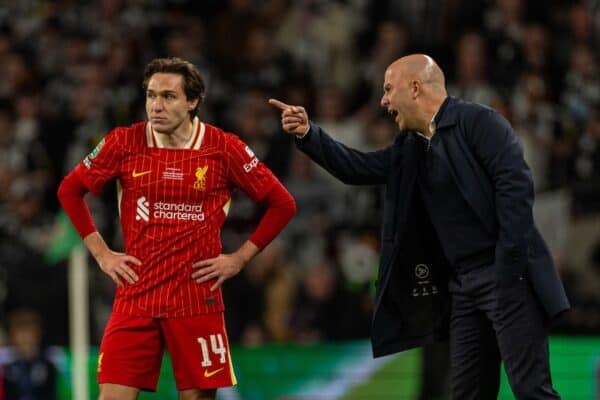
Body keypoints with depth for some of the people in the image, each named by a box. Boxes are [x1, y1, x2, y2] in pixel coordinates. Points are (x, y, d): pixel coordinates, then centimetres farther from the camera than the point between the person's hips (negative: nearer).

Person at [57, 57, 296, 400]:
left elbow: (282, 204, 6)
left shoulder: (224, 149, -3)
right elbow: (70, 190, 15)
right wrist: (102, 253, 8)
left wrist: (239, 258, 2)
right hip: (135, 295, 1)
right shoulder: (124, 143, 1)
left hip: (197, 299, -1)